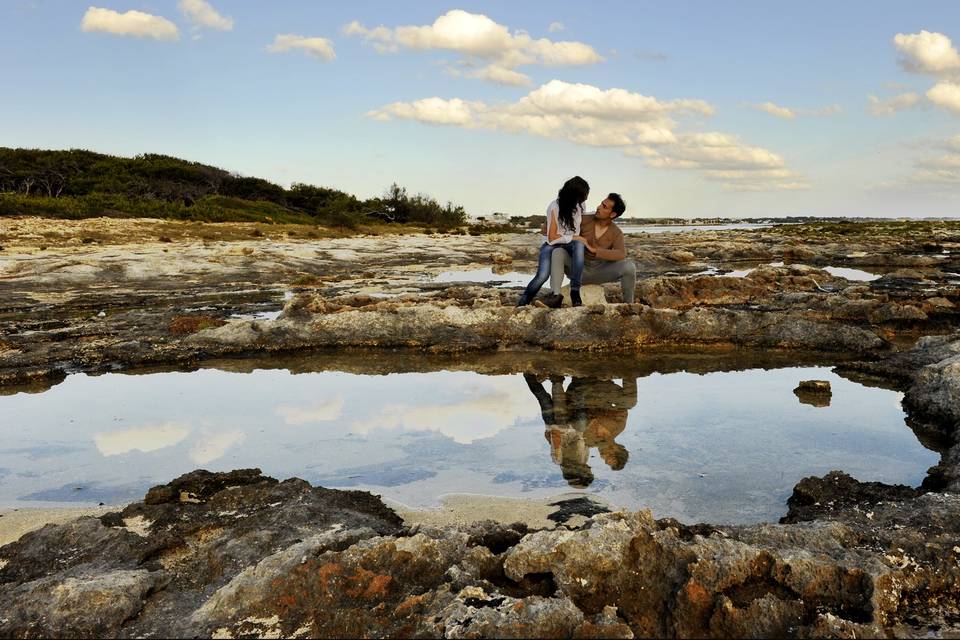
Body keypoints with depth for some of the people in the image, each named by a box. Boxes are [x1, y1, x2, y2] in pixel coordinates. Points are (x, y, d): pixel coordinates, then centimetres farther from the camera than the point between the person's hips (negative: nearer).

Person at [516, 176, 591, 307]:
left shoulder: (579, 205, 0)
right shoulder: (555, 207, -17)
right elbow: (552, 238, -16)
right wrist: (574, 237, -20)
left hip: (571, 245, 4)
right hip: (551, 245, -4)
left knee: (579, 245, -36)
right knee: (542, 276, -31)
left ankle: (575, 291, -31)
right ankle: (521, 304, -7)